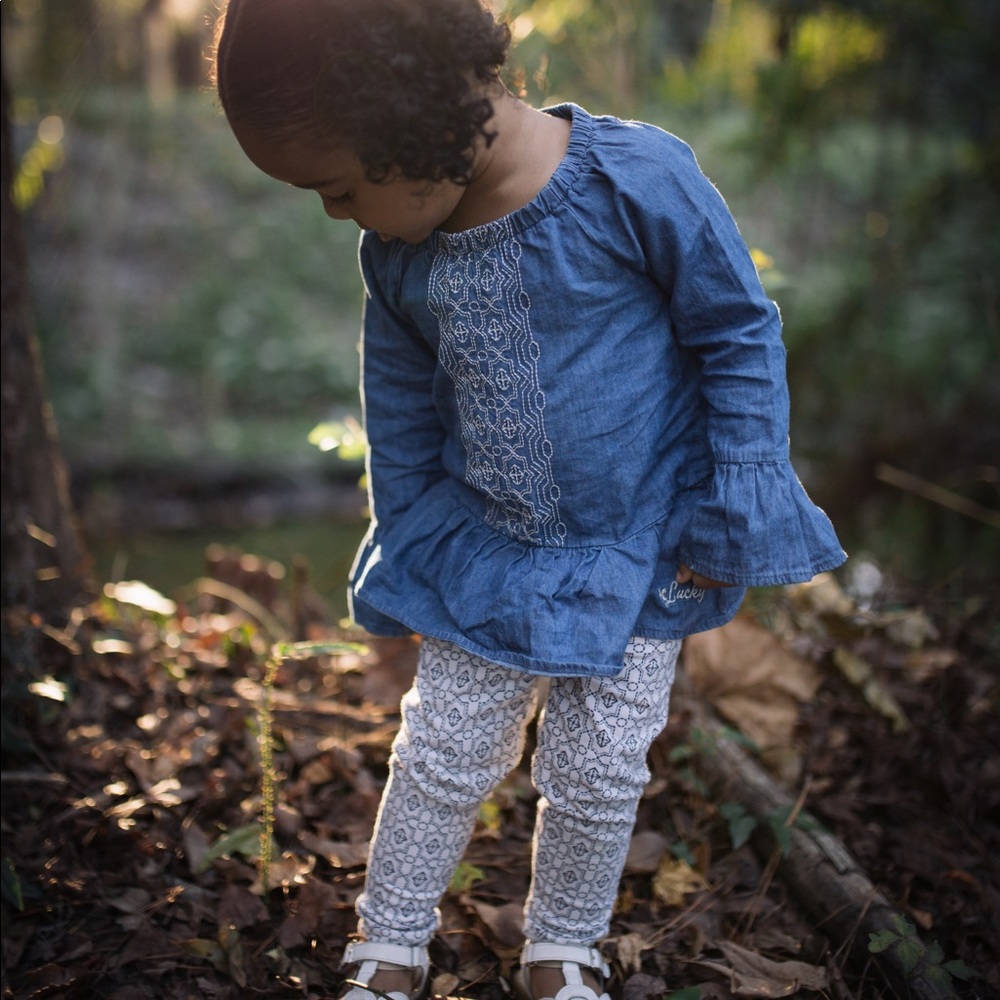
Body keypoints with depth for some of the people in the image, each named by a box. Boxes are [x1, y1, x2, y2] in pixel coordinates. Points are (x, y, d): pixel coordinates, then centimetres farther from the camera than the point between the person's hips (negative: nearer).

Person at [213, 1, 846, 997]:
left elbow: (741, 333, -13)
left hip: (638, 546, -3)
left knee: (598, 771, 6)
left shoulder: (635, 179, -24)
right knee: (442, 755, 9)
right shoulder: (397, 251, -8)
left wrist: (734, 516, -11)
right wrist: (406, 539, 13)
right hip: (482, 554, 3)